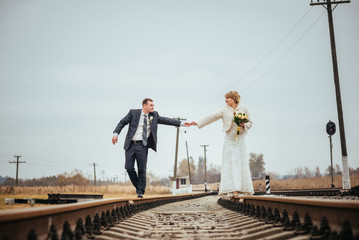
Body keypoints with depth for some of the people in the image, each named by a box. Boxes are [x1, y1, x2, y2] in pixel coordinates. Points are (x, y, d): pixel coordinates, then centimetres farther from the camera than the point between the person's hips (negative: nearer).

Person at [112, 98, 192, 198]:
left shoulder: (154, 115, 8)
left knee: (142, 169, 0)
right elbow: (122, 122, 2)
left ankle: (140, 191, 10)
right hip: (130, 145, -1)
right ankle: (138, 186, 17)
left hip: (142, 146, 1)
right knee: (129, 167, -4)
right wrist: (116, 133, -12)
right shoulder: (133, 113, 2)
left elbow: (165, 120, 4)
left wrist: (181, 123, -4)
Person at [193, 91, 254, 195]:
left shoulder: (243, 109, 6)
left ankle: (244, 189, 3)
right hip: (229, 139, 0)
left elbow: (249, 122, 12)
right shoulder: (225, 110, 5)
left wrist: (243, 125, -10)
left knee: (242, 162, -2)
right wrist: (198, 123, -6)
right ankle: (232, 189, -9)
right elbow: (212, 117, 1)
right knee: (230, 162, -8)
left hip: (240, 139, 0)